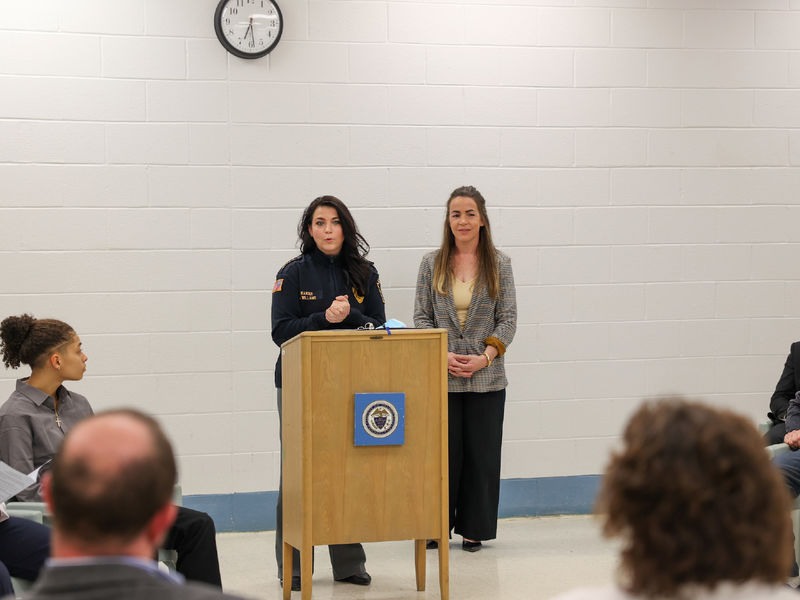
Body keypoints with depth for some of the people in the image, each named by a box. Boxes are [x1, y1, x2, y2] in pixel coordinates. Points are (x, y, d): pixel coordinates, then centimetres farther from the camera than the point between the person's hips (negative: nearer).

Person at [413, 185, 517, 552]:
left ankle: (474, 529, 14)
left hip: (487, 377, 0)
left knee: (482, 452, 3)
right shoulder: (432, 264, 6)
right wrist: (442, 356, -10)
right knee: (443, 450, 0)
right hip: (441, 377, 0)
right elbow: (422, 316, 4)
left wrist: (485, 357, -11)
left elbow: (508, 318, 2)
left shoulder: (499, 264, 5)